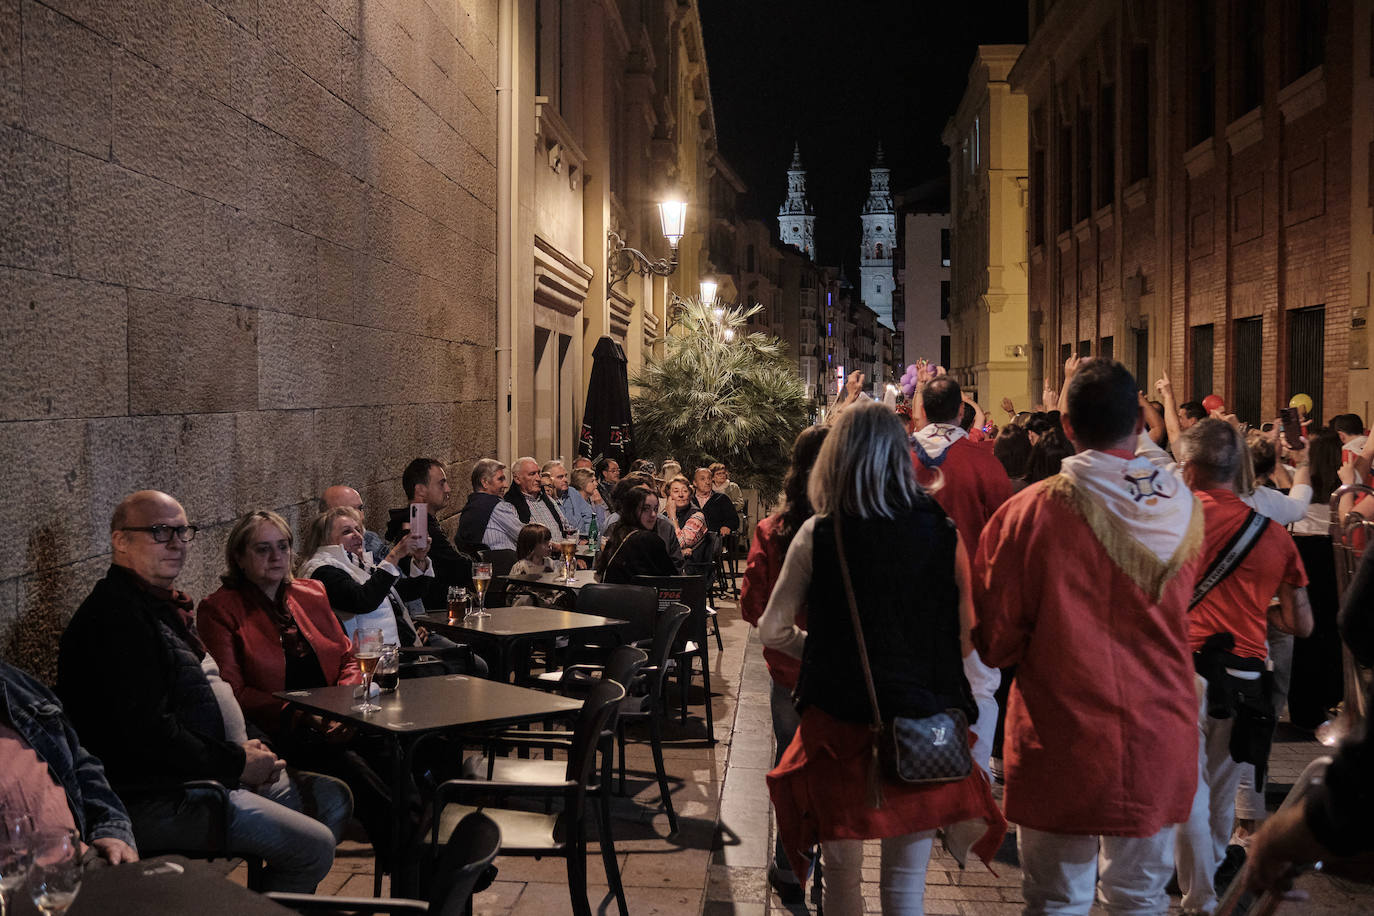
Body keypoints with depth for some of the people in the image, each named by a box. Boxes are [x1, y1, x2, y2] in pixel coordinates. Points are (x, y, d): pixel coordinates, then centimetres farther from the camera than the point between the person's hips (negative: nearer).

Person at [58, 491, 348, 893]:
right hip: (153, 797, -11)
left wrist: (246, 748, 6)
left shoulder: (162, 607, 16)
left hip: (206, 775, 11)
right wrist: (236, 764, -17)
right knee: (314, 845, -16)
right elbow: (145, 731, -26)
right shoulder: (115, 617, -19)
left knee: (332, 799, 15)